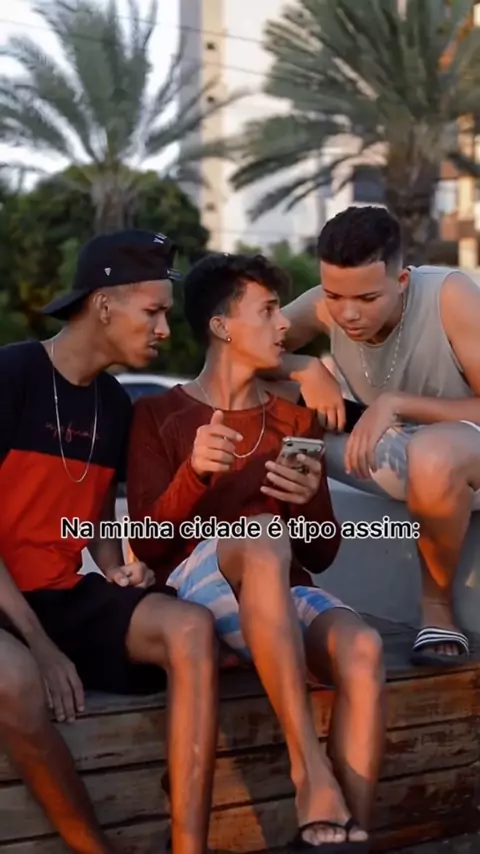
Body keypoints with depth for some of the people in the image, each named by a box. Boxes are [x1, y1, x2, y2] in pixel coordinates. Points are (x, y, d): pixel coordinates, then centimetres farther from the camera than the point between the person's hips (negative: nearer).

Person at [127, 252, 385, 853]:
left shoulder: (295, 421, 15)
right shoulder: (159, 415, 5)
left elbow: (322, 555, 15)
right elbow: (148, 546, -2)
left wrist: (310, 503, -8)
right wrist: (193, 474, -21)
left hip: (285, 595, 3)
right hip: (197, 588, -3)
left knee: (363, 651, -31)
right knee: (263, 537, -37)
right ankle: (309, 768, -36)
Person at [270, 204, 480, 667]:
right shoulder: (324, 306, -13)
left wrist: (395, 402, -32)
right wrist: (306, 370, -23)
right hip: (395, 455, 5)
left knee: (433, 458, -42)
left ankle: (438, 603, -13)